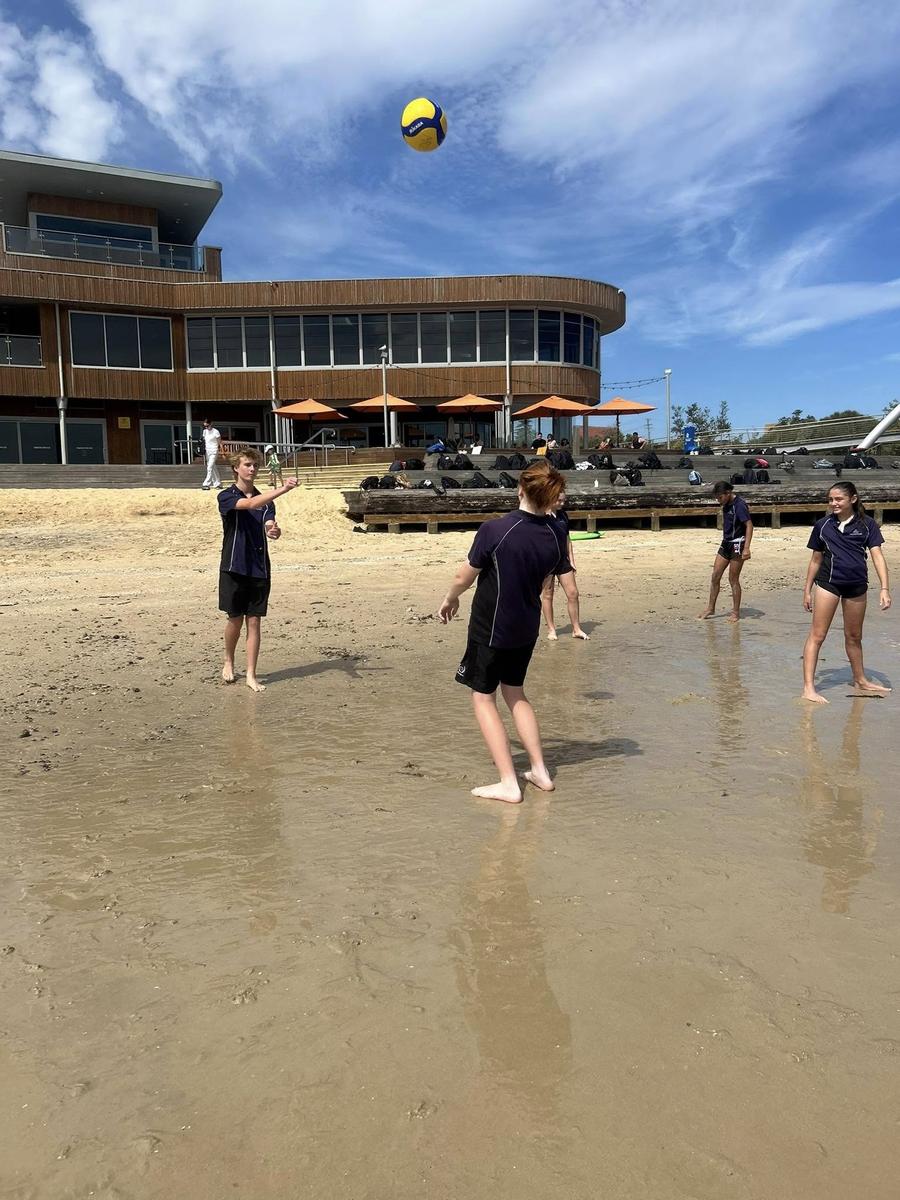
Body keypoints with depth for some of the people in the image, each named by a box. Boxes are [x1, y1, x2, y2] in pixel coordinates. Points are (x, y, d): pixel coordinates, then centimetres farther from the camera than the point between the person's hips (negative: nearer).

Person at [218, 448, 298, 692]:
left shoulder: (265, 500, 9)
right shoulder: (226, 496, -3)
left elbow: (269, 524, -7)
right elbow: (251, 504, -23)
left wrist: (274, 530, -32)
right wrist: (282, 489, -34)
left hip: (259, 568, 3)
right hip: (234, 567, -3)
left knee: (253, 621, 3)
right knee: (235, 619, 4)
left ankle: (251, 675, 7)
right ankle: (229, 662, 30)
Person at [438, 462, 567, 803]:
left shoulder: (494, 529, -22)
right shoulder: (555, 534, -6)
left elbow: (464, 577, -11)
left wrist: (449, 599, 8)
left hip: (490, 627, -6)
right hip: (527, 627, 6)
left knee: (483, 698, 8)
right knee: (515, 694, 22)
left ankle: (508, 783, 6)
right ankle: (540, 771, 23)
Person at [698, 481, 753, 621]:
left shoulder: (739, 505, -17)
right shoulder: (726, 505, 9)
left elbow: (749, 525, -21)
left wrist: (746, 548, -27)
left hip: (737, 544, -8)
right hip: (726, 543, 8)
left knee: (733, 579, -2)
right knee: (715, 576, 7)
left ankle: (736, 612, 10)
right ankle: (711, 608, 17)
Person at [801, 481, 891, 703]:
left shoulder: (866, 524, 0)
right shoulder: (823, 525, 2)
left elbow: (877, 556, -5)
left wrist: (884, 588, -15)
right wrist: (807, 590, 9)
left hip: (857, 586, 1)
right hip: (828, 583, -1)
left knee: (854, 636, 18)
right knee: (817, 635, -6)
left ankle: (860, 681, 35)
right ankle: (808, 687, -6)